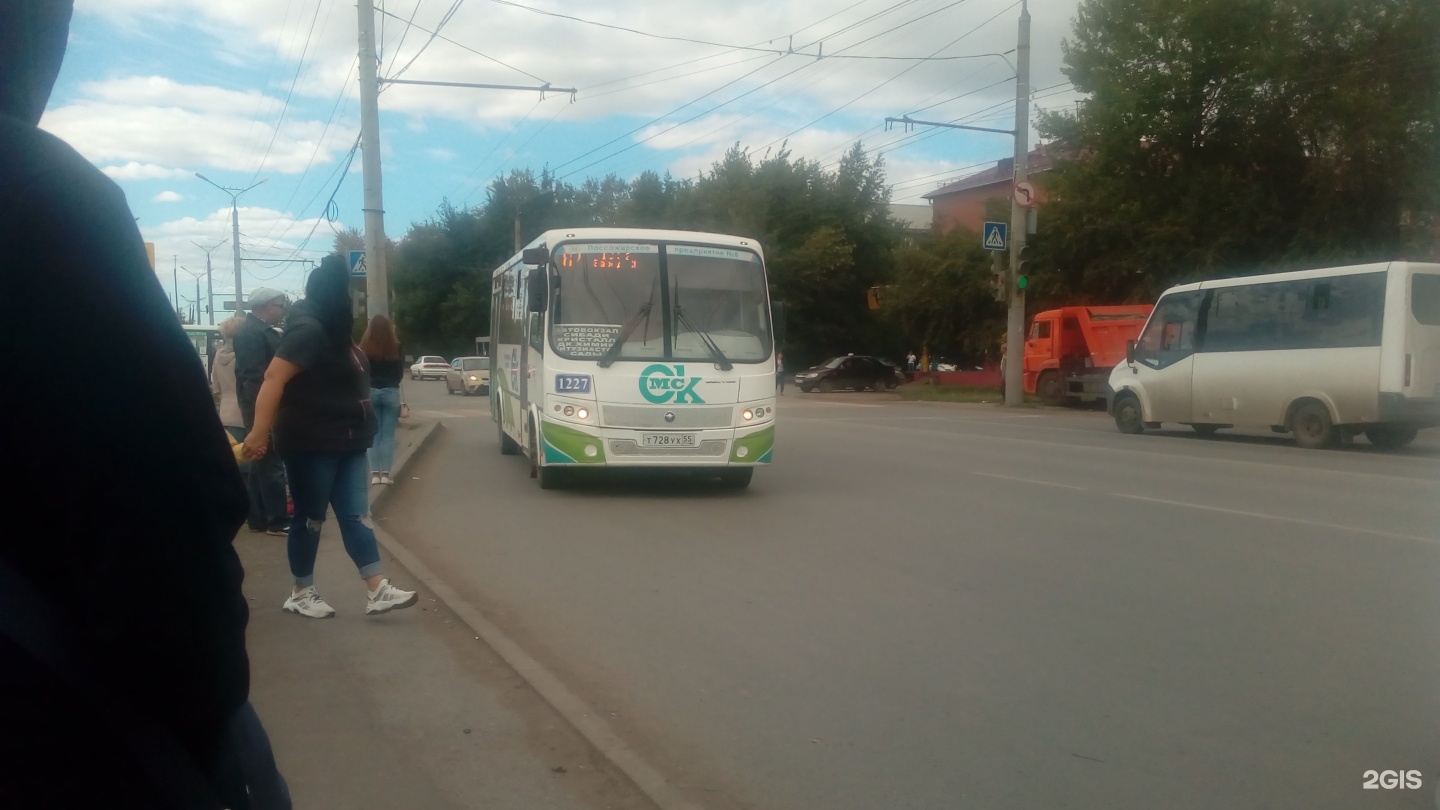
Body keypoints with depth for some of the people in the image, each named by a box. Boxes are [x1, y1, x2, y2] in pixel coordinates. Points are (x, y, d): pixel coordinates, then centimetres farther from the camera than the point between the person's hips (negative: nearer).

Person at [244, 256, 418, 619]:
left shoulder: (332, 332, 13)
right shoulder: (308, 331, -17)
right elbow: (274, 378, -26)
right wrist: (259, 432, -32)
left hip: (346, 444, 9)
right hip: (311, 445, -9)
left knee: (356, 515, 4)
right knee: (310, 518, 3)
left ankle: (378, 590, 3)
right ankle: (301, 593, 17)